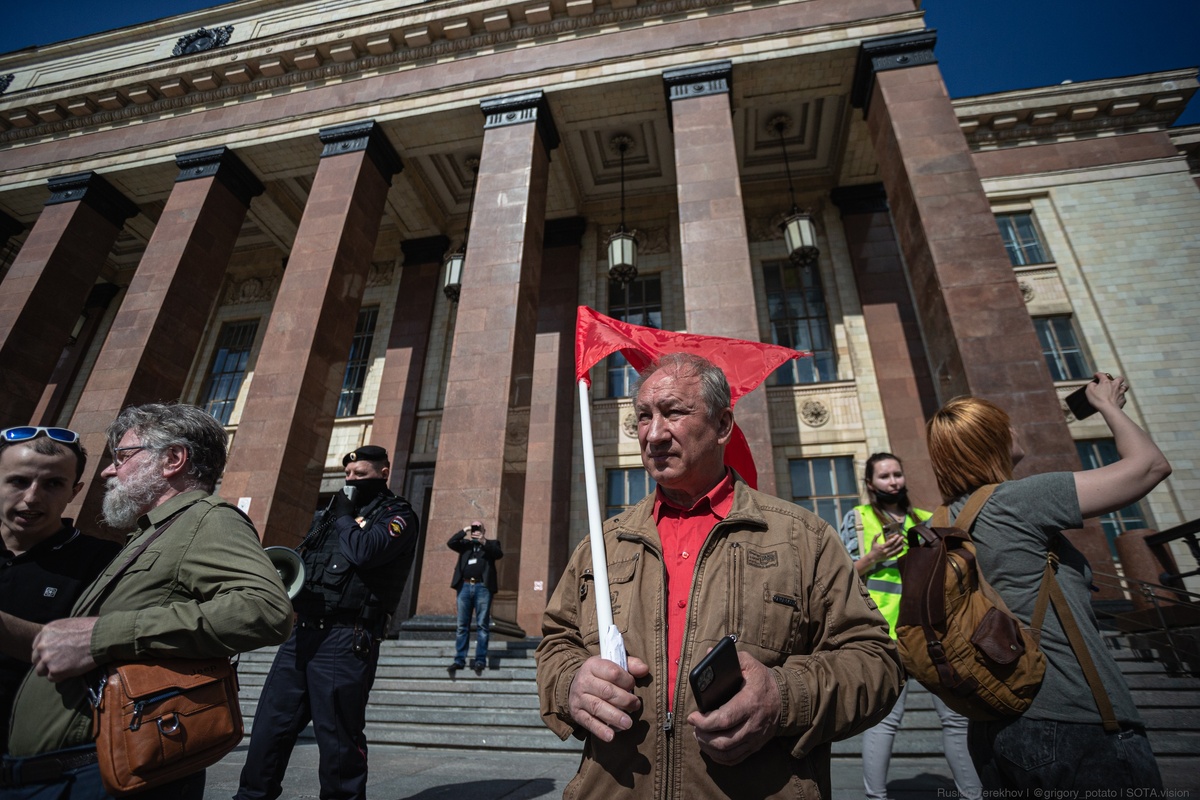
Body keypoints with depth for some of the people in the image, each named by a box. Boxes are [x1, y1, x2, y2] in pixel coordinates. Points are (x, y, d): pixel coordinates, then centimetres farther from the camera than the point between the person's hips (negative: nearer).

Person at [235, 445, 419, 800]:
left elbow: (364, 551, -24)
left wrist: (344, 515, -7)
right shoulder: (333, 511, 17)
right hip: (303, 633, 7)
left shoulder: (396, 515, -5)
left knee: (338, 737, 4)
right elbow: (302, 558, 24)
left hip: (345, 640, -7)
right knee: (269, 726, 13)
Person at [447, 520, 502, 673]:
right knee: (462, 625, 3)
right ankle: (459, 660, 8)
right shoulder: (465, 544, 20)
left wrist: (484, 542, -15)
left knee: (482, 625, -3)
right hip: (464, 586, 2)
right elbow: (450, 543, 4)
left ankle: (480, 660, 0)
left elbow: (499, 554, -4)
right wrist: (464, 531, -1)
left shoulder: (491, 543, 14)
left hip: (483, 587, -2)